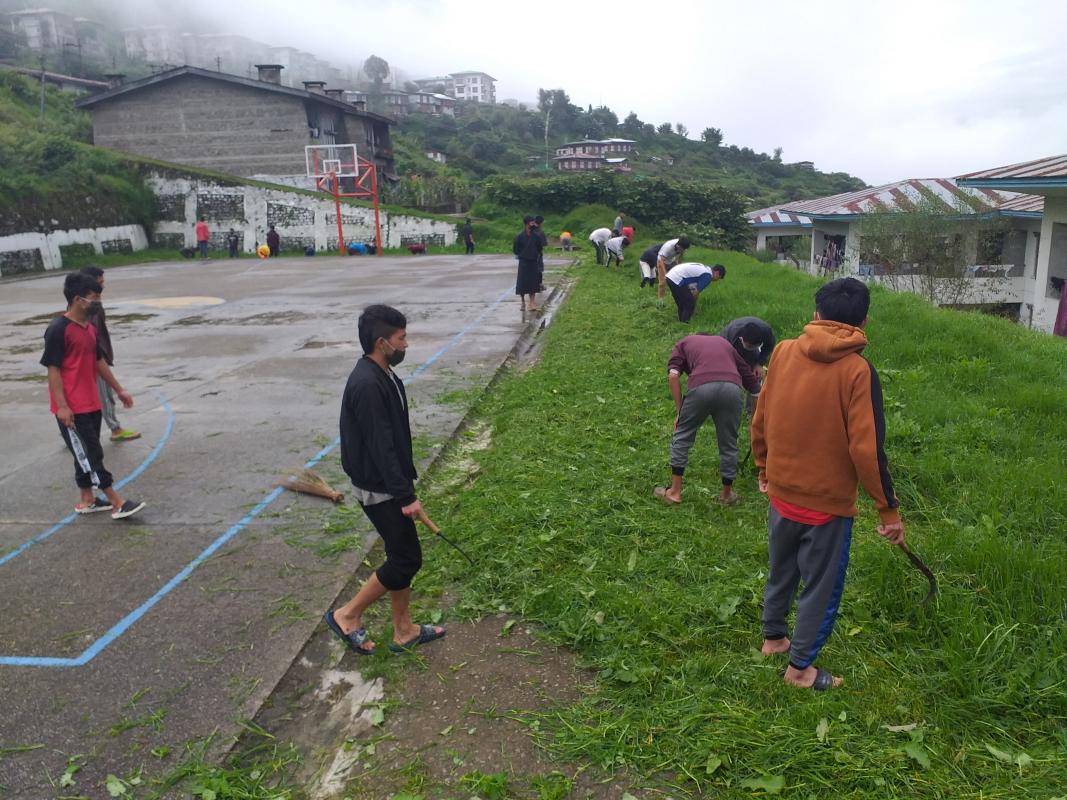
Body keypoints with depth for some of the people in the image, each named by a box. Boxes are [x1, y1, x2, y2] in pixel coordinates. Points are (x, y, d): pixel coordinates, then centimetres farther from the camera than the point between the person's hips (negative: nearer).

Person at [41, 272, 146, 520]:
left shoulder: (90, 327, 10)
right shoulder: (58, 329, -16)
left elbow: (99, 361, 20)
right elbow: (53, 369, -17)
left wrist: (119, 390, 22)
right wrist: (61, 406, -20)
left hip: (91, 404, 9)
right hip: (72, 408, -9)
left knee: (87, 454, 15)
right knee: (90, 455, -4)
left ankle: (86, 500, 27)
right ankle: (117, 504, -3)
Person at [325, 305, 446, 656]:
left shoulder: (381, 375, 6)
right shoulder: (367, 385, -25)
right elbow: (380, 448, -26)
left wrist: (405, 487, 20)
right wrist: (406, 496, -22)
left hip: (388, 485, 10)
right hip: (379, 490, -10)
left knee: (402, 557, 16)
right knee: (406, 560, 0)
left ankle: (404, 631, 30)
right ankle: (348, 615, 16)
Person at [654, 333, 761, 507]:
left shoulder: (684, 343, 30)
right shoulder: (724, 343, 37)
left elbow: (673, 376, 8)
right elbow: (750, 377, 36)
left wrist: (679, 411, 13)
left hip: (701, 387, -2)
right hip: (731, 387, 2)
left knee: (682, 436, 18)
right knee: (728, 443, 19)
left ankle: (675, 492, 22)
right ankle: (727, 494, 34)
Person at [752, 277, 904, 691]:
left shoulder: (783, 352, -6)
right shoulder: (857, 370, -18)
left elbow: (760, 421, 3)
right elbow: (867, 449, -19)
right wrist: (889, 508, -8)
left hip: (781, 494, 4)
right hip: (828, 503, -4)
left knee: (780, 572, 25)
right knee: (821, 586, 15)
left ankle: (773, 637, 44)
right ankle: (800, 666, 28)